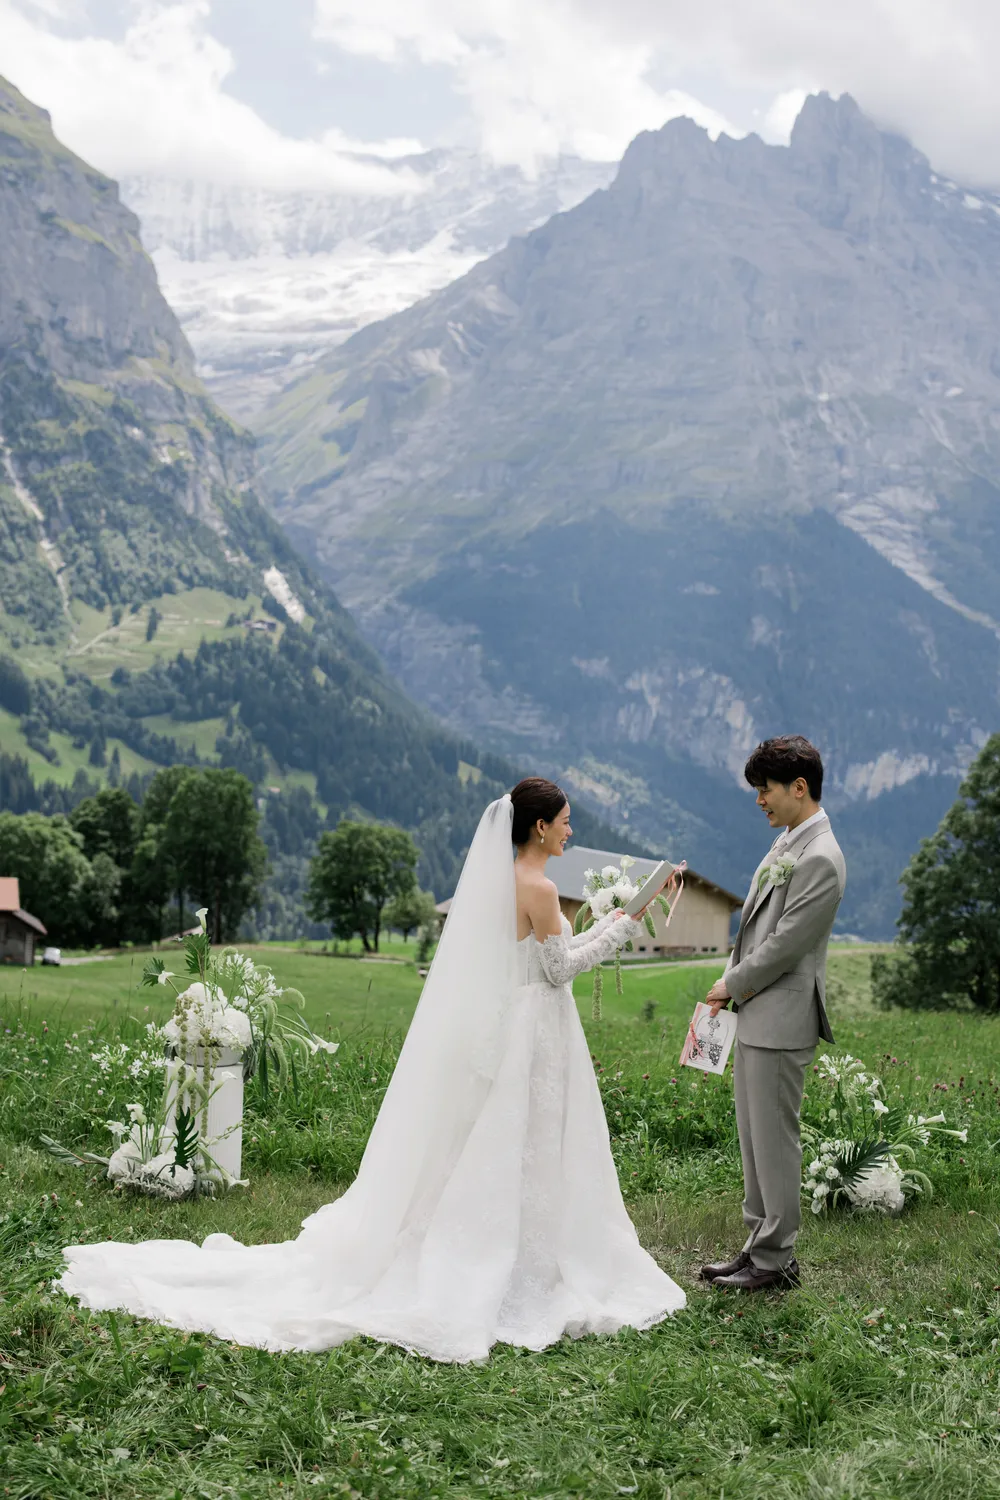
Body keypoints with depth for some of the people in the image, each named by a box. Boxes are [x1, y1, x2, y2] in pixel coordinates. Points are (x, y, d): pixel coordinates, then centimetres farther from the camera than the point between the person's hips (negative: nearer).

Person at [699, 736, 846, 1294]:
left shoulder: (820, 860, -19)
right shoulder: (787, 841, 12)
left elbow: (783, 946, -20)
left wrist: (733, 986, -7)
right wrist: (732, 984, 6)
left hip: (781, 1022, -10)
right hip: (755, 1016, 10)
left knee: (775, 1139, -1)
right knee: (755, 1137, 15)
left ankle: (776, 1261, 10)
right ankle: (761, 1245, 25)